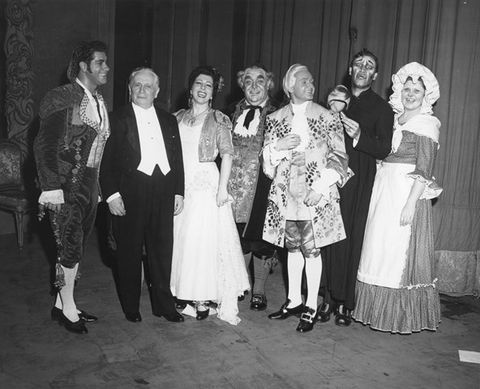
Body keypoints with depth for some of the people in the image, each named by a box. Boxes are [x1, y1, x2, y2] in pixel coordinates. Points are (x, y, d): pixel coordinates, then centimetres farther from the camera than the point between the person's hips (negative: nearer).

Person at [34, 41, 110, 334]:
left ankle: (62, 303, 28)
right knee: (70, 247, -1)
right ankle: (68, 308, 16)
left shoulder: (99, 101, 10)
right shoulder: (62, 98, -10)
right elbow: (44, 145, -14)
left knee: (77, 248, 13)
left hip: (90, 184, 7)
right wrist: (51, 187, -18)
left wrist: (98, 185, 9)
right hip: (67, 185, -7)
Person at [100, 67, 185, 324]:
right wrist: (112, 194, -11)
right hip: (130, 194, -3)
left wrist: (178, 192, 7)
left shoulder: (169, 121, 14)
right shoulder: (117, 119, 1)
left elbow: (177, 159, 14)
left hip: (163, 193, 4)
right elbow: (106, 161, -3)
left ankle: (163, 305, 23)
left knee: (163, 250, 10)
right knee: (129, 252, 7)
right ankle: (131, 307, 23)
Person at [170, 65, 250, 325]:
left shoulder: (218, 120, 0)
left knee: (204, 240, -4)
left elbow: (227, 155, -8)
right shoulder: (178, 118, 12)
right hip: (180, 185, 4)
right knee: (180, 239, 6)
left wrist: (222, 188, -17)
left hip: (206, 185, -4)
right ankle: (182, 293, 19)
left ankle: (204, 299, 6)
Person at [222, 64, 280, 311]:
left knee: (261, 234, 4)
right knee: (237, 235, 8)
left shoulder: (278, 113, 0)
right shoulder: (231, 112, 12)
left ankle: (259, 290, 21)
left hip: (262, 185, -3)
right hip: (235, 184, 3)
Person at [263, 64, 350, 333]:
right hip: (286, 194, 3)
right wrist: (278, 146, -10)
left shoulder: (327, 118, -2)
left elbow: (339, 157, -3)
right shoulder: (276, 118, 8)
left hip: (315, 195, -3)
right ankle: (294, 301, 26)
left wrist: (321, 187, -13)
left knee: (311, 249, 1)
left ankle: (311, 307, 14)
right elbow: (267, 154, 12)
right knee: (292, 247, 12)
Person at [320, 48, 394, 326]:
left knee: (352, 239, -3)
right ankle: (329, 298, 11)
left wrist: (359, 137, -19)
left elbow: (384, 149, -6)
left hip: (359, 181, -3)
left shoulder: (382, 108, 5)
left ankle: (346, 304, 8)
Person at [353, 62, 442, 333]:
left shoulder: (427, 123, -5)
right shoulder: (395, 120, 14)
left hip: (408, 192, -7)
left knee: (402, 252, -2)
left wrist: (411, 203, -18)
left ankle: (406, 316, 13)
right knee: (380, 248, 10)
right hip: (384, 190, 7)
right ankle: (380, 309, 23)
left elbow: (424, 170, -13)